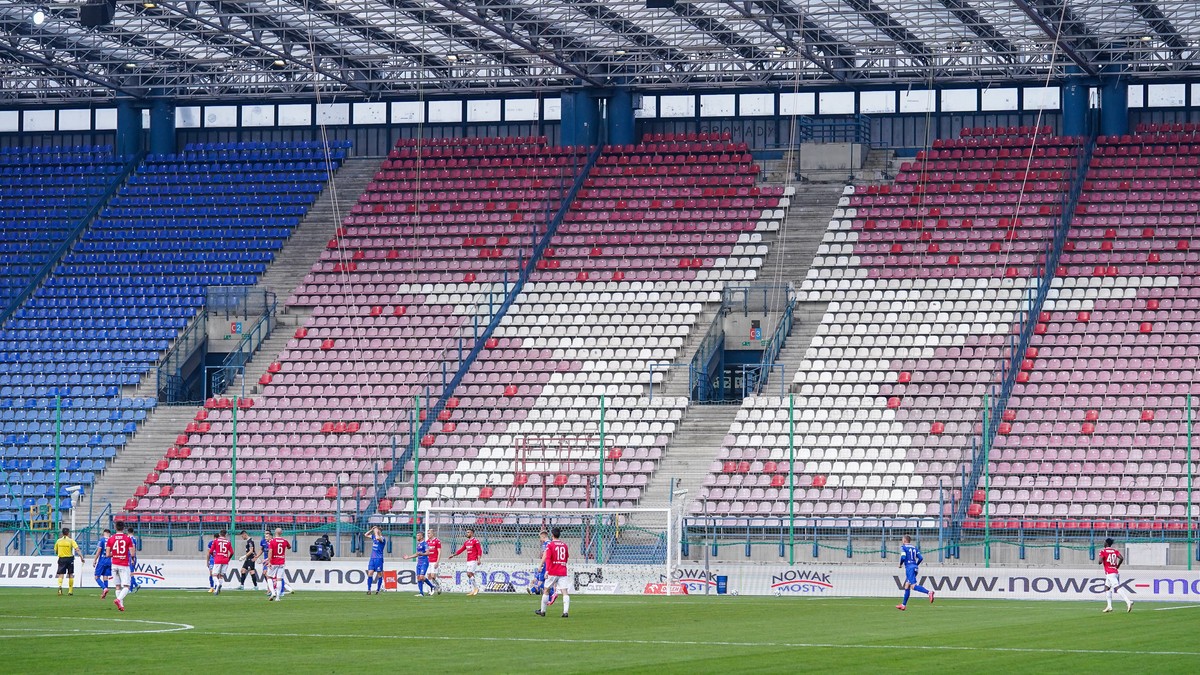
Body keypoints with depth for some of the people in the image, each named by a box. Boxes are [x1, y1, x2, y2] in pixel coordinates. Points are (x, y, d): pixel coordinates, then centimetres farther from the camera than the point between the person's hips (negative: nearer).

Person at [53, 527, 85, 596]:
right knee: (71, 575, 13)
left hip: (61, 559, 1)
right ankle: (70, 591, 16)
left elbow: (55, 551, 12)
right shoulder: (71, 541, -5)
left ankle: (60, 586, -31)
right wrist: (82, 557, -16)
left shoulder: (58, 541, 3)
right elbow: (77, 549, -15)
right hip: (69, 558, -1)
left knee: (61, 575, -2)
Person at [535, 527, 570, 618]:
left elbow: (548, 558, -15)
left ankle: (542, 611, 19)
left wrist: (547, 571, -19)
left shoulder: (550, 545, -4)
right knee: (565, 592, -4)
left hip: (553, 572, -3)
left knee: (546, 590, 12)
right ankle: (565, 611, -18)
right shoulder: (564, 545, 10)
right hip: (563, 572, 3)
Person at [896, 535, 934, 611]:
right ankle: (903, 605, 18)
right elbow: (921, 558, 9)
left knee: (913, 586, -17)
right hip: (915, 567, 8)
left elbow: (903, 557, -16)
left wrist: (900, 564, 3)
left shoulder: (903, 547, -1)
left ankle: (929, 592, -38)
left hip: (909, 567, -8)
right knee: (907, 585, 15)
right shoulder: (914, 547, 17)